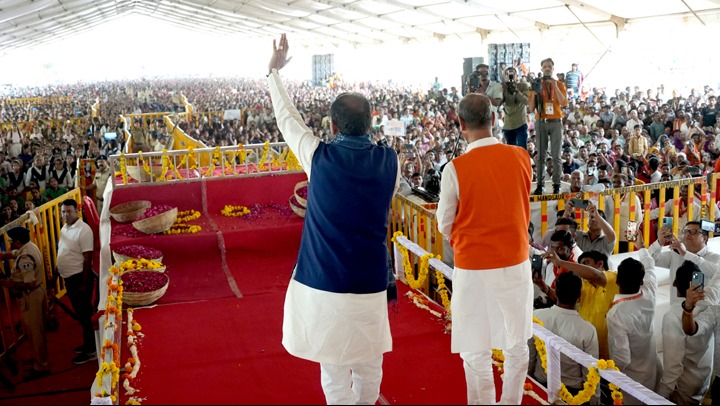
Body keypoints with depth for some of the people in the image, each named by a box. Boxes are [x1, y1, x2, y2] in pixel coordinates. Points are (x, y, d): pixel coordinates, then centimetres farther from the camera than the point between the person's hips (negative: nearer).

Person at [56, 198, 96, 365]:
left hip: (79, 277, -9)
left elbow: (88, 258, -19)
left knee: (85, 314, -1)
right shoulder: (64, 229, 9)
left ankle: (91, 351, 7)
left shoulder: (83, 229, -17)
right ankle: (87, 343, 31)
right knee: (79, 314, 18)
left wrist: (84, 283, -19)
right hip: (69, 277, 9)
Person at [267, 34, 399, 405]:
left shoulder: (319, 157, -10)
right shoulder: (390, 161, -3)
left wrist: (274, 72, 20)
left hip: (325, 283, -3)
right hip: (371, 282, 3)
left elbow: (287, 118, 5)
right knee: (369, 364, 20)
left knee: (335, 370, 10)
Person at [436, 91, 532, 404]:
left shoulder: (455, 169, -15)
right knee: (516, 343, 18)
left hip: (474, 267, -4)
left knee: (476, 352, 9)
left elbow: (445, 225, -4)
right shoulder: (521, 158, -5)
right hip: (516, 261, 4)